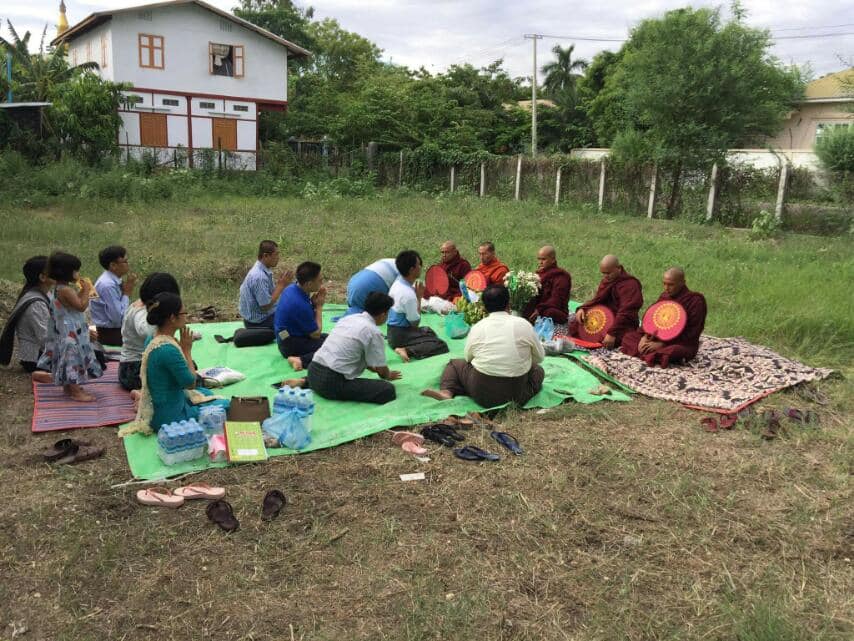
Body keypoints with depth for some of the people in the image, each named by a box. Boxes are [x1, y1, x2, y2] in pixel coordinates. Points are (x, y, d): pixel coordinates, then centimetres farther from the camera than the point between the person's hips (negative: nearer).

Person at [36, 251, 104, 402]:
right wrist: (86, 291, -13)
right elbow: (81, 306, -24)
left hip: (64, 332, 11)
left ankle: (68, 385, 33)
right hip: (70, 333, -11)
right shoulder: (65, 290, -24)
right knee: (73, 357, -5)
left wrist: (82, 291, 8)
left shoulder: (58, 288, 8)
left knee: (68, 359, 20)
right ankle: (75, 392, 0)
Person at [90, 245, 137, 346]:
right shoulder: (107, 285, -19)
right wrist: (127, 293, -13)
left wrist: (126, 292, -5)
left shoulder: (113, 280, 5)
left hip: (117, 329, 8)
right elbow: (118, 318, -22)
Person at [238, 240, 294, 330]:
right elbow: (266, 306, -25)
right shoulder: (259, 277, -28)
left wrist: (280, 283, -8)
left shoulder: (263, 270, 0)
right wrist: (281, 285, -21)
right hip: (258, 323, -9)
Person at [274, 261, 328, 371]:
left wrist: (314, 302, -8)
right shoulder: (300, 304, -28)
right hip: (290, 345, -10)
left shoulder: (292, 288, -2)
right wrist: (319, 306, -7)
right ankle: (302, 360, -28)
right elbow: (316, 334, -14)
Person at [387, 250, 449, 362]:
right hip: (401, 336, -9)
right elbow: (415, 323, -15)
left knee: (428, 331, 29)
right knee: (441, 346, -11)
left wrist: (417, 296, -3)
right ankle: (408, 351, -17)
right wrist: (419, 297, -11)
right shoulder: (408, 294, -26)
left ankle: (404, 349, 7)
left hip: (393, 331, 9)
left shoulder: (397, 283, 2)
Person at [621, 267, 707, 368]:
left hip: (683, 344, -7)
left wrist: (662, 344, -20)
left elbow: (691, 334, -16)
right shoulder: (665, 296, 8)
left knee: (673, 351, -41)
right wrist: (645, 337, -11)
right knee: (628, 336, 0)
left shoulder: (696, 301, -12)